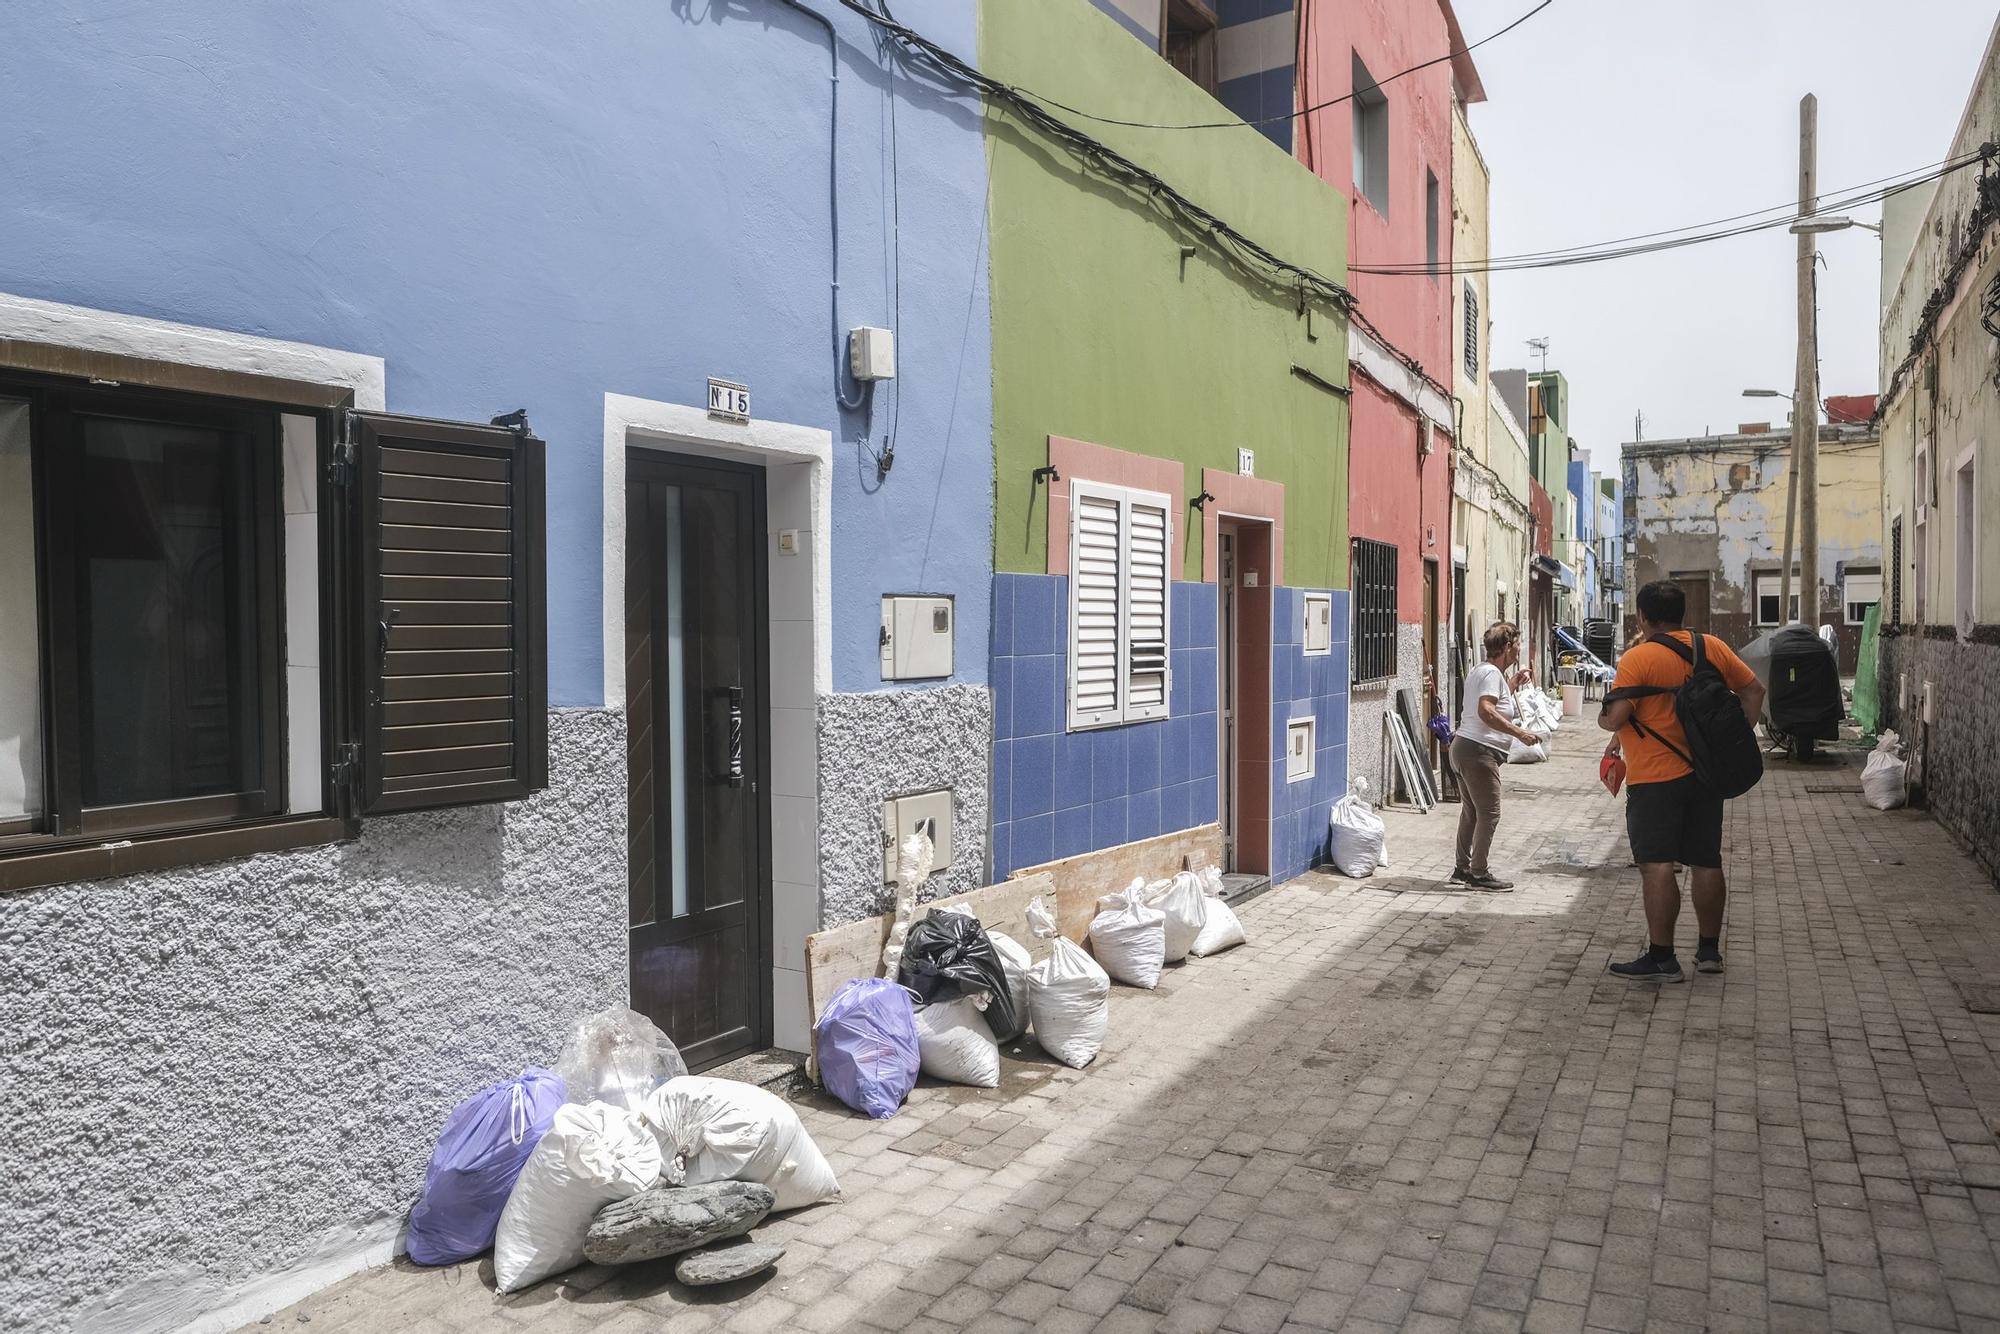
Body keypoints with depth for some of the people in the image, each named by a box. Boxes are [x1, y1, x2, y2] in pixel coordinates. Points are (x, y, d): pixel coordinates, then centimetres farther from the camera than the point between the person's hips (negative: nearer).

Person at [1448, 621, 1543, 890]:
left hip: (1462, 747, 11)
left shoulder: (1478, 671, 18)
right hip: (1479, 751, -11)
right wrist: (1520, 733, -24)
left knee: (1470, 811, 17)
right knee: (1489, 814, -4)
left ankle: (1462, 868, 23)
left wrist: (1512, 685, 23)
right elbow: (1486, 711, -25)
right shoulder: (1492, 673, -13)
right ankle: (1479, 873, 0)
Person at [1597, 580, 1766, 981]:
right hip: (1706, 773, 7)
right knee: (1707, 862, 14)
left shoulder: (1637, 657, -12)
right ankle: (1709, 949, 24)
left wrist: (1604, 721, 5)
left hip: (1655, 778, -7)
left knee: (1658, 866, -6)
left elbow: (1614, 718, -17)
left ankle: (1661, 957, -6)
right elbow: (1754, 690, 14)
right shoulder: (1712, 647, 7)